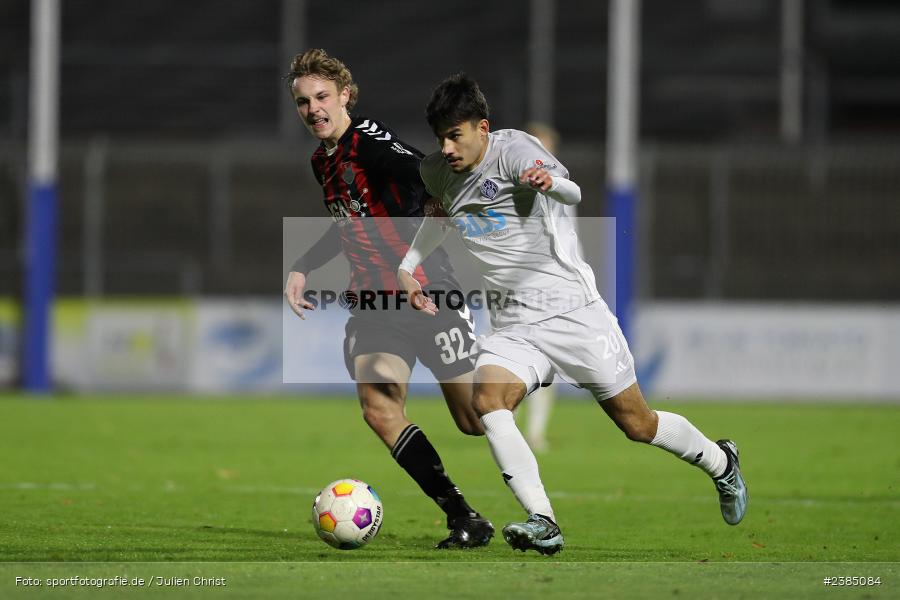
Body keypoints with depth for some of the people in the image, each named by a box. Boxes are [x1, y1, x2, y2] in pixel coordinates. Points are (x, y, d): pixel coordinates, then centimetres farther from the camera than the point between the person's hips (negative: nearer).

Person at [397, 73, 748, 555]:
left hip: (573, 311, -5)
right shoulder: (436, 172, 6)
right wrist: (407, 267, 19)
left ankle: (720, 462, 34)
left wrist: (550, 183, -56)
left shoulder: (512, 149, -14)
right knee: (487, 397, -26)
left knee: (638, 425, 3)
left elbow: (573, 194, -32)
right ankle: (543, 524, -31)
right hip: (513, 328, 5)